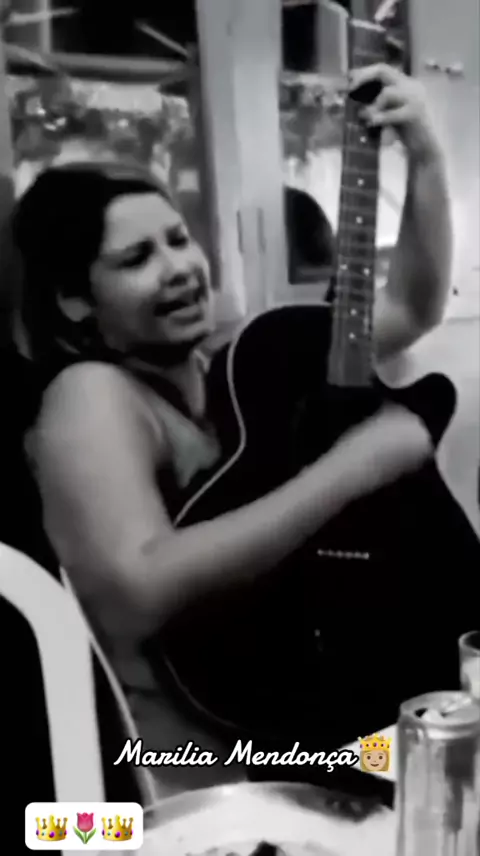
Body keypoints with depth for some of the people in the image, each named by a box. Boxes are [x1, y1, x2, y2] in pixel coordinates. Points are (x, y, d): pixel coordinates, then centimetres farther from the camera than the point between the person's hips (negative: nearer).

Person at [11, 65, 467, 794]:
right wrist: (352, 467, -27)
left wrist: (425, 159, 0)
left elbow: (413, 309, 12)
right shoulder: (91, 396, -14)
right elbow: (136, 592, -31)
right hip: (200, 753, -7)